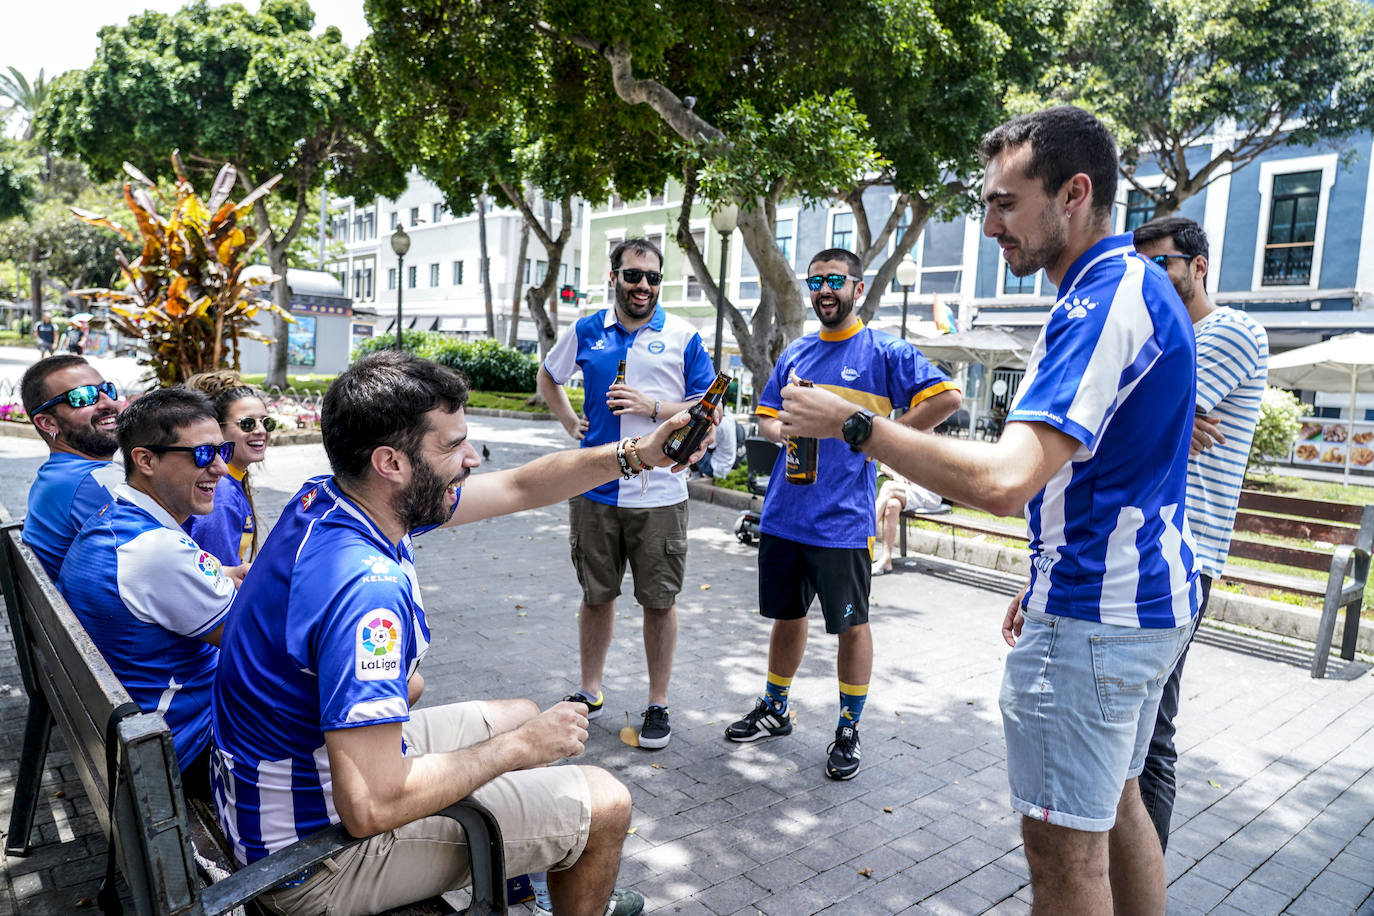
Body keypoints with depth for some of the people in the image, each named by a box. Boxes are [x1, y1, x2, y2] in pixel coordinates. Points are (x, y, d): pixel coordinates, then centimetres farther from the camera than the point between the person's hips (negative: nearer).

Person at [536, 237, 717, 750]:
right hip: (595, 491, 3)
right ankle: (590, 692, 31)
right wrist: (570, 423, 11)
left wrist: (653, 407, -15)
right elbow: (548, 377, 25)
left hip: (659, 493, -2)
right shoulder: (587, 332, 8)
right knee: (596, 596, 14)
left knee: (659, 601, 6)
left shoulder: (683, 337, 0)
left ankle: (658, 704, 21)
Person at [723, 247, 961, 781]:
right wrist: (783, 431, -7)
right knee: (786, 616, 17)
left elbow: (947, 397, -11)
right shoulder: (795, 353, 13)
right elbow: (766, 416, 16)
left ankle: (849, 731, 23)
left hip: (843, 519, -5)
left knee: (851, 625, 7)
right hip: (784, 512, 5)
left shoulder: (884, 352, -4)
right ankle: (774, 710, 35)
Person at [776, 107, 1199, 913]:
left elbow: (1005, 480, -34)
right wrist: (1048, 584, 21)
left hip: (1090, 619, -11)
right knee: (1115, 804, 23)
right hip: (1150, 600, 11)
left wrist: (855, 424, -25)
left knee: (1064, 841, 3)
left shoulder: (1101, 304, -22)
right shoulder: (1142, 287, 13)